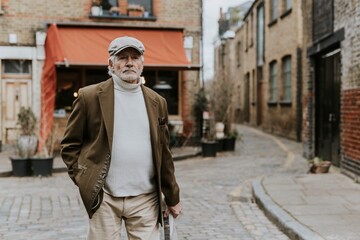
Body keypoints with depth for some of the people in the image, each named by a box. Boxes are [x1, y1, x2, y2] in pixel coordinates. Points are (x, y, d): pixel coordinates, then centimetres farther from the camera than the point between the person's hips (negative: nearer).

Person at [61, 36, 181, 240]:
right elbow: (70, 144, 4)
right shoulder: (90, 96, -1)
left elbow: (164, 154, 11)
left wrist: (172, 198, 13)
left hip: (146, 199, 3)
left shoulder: (157, 102, 9)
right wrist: (82, 178, -6)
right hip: (104, 198, -2)